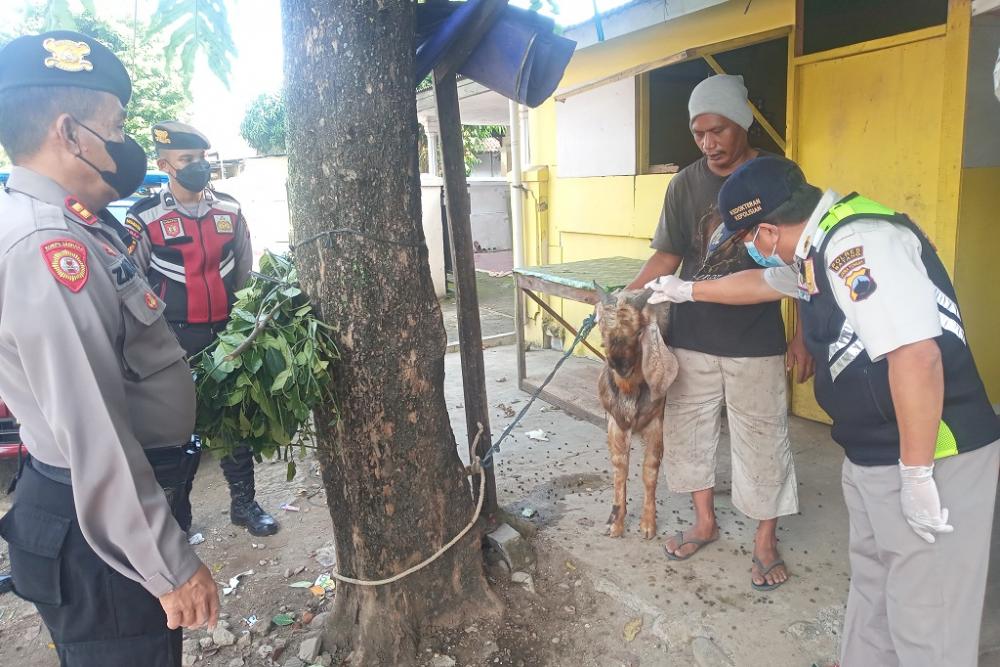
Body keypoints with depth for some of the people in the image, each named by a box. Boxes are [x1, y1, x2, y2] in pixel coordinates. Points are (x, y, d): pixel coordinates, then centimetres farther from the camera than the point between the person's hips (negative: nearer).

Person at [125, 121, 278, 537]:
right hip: (175, 341, -3)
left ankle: (244, 502, 25)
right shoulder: (144, 217, -6)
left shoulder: (230, 210, 5)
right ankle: (176, 513, 25)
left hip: (227, 333, 4)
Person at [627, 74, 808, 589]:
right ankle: (705, 522, 34)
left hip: (756, 342, -3)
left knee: (761, 441, 6)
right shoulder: (685, 184, 3)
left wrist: (804, 336, -3)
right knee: (688, 431, 12)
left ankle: (765, 541, 26)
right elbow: (665, 257, 4)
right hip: (690, 338, 3)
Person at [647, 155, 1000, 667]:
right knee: (872, 580, 25)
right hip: (872, 454, 10)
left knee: (923, 610, 3)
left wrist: (917, 475, -25)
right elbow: (761, 283, 30)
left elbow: (916, 357, -30)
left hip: (933, 458, -10)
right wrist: (687, 291, 40)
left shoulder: (858, 242, -23)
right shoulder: (819, 249, 10)